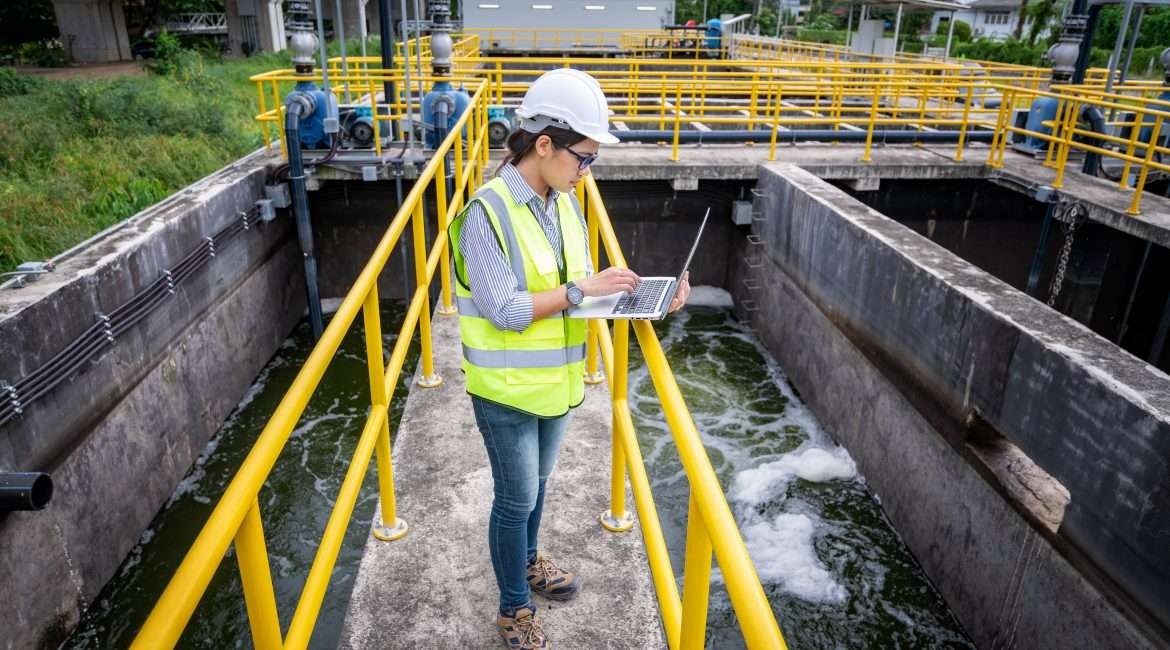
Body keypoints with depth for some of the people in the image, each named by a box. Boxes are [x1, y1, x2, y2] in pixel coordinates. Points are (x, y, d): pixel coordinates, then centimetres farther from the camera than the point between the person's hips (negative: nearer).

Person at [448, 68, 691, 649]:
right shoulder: (488, 212, -22)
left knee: (537, 482, 25)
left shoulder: (565, 203, 0)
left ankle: (528, 562, 50)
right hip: (507, 387, -6)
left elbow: (578, 285, 4)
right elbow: (502, 311, -26)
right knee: (516, 497, 9)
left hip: (554, 378, 7)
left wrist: (638, 293, -11)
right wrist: (582, 289, -25)